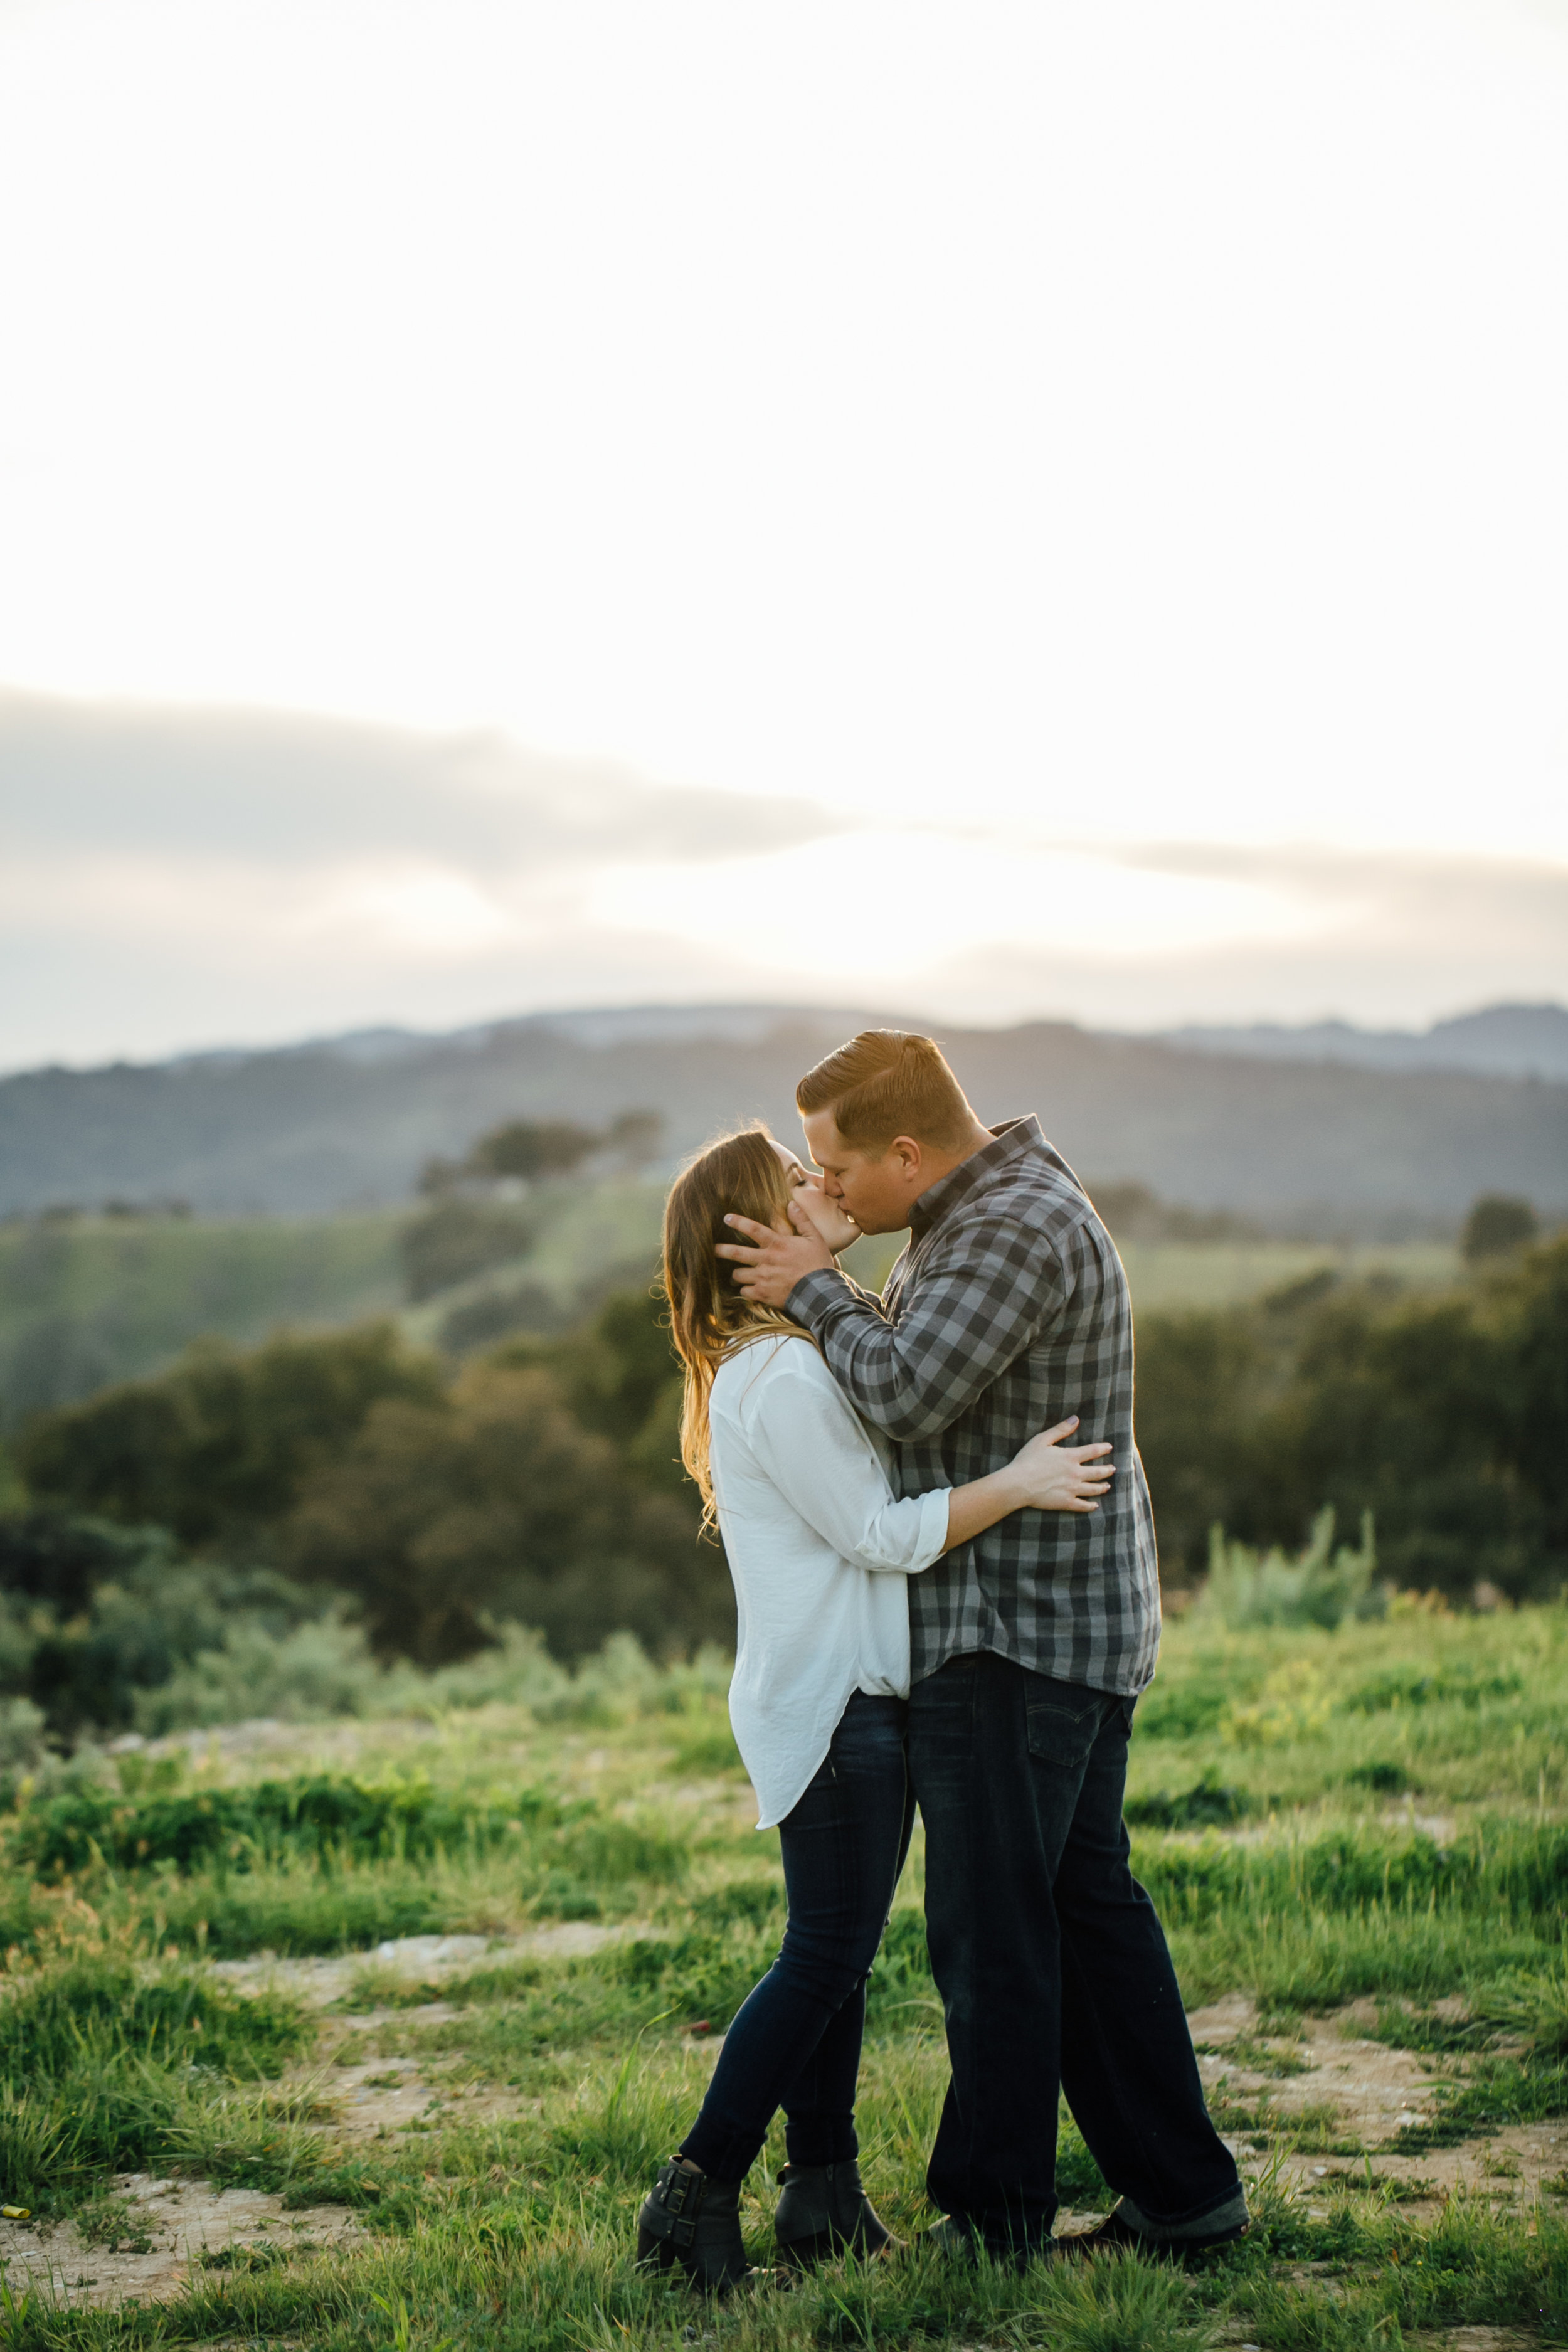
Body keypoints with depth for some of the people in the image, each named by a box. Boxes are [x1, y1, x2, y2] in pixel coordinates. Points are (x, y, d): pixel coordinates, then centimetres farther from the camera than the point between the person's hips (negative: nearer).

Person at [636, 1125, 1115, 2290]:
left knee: (839, 1952, 12)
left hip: (856, 1695, 10)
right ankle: (698, 2192, 0)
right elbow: (881, 1534, -17)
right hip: (826, 1701, -10)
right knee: (826, 1954, -7)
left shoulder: (803, 1353, 16)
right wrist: (1016, 1484, -17)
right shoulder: (780, 1379, -17)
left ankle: (824, 2193, 19)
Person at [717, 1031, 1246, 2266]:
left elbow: (909, 1390, -27)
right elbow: (921, 1374, 18)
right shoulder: (980, 1213, 15)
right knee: (1088, 1901, 14)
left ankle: (994, 2217, 9)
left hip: (1013, 1632, -11)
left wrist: (815, 1291, -13)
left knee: (992, 1928, -1)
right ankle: (1183, 2189, 20)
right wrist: (832, 1290, 5)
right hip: (1080, 1622, 11)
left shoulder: (1019, 1228, -19)